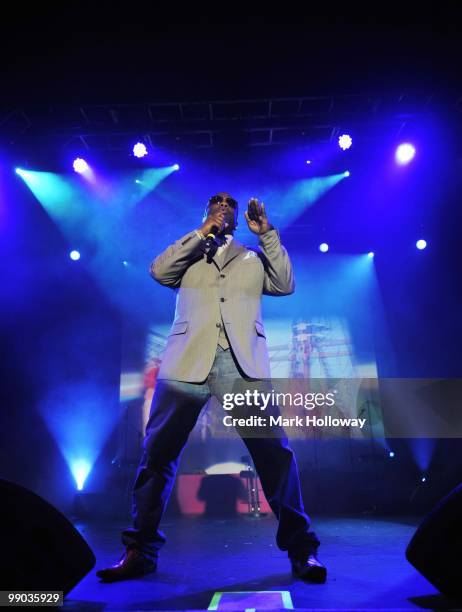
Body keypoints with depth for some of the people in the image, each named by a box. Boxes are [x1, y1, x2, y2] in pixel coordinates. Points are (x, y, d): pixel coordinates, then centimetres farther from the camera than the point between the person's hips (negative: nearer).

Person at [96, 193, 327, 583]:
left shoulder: (253, 258, 24)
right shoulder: (187, 254, 23)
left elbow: (286, 284, 10)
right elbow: (159, 272, 3)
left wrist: (267, 233, 5)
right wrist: (202, 233, 2)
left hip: (242, 364, 0)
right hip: (188, 361, 1)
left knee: (274, 452, -5)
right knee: (158, 452, -2)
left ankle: (301, 549, 6)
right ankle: (140, 550, 11)